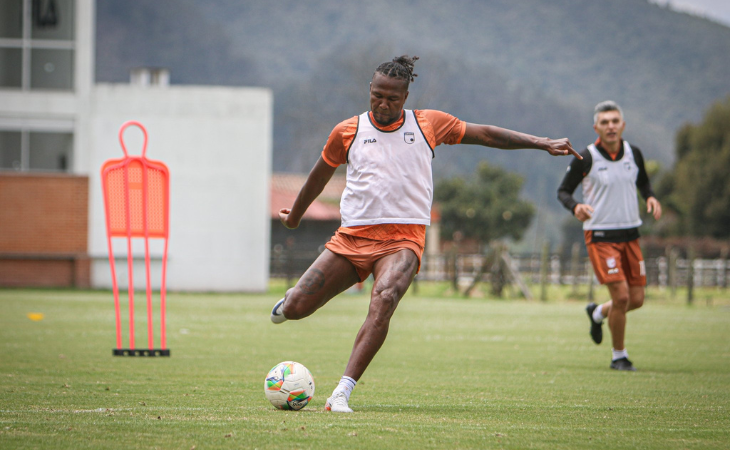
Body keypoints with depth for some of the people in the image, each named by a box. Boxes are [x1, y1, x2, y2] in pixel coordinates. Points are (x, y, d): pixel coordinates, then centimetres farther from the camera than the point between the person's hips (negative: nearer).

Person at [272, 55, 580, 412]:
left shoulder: (428, 124, 7)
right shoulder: (347, 131, 8)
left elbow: (484, 134, 14)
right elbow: (321, 173, 24)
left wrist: (542, 143, 11)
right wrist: (295, 215, 36)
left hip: (403, 239, -2)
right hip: (352, 236, 2)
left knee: (382, 303, -31)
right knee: (296, 310, -4)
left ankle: (342, 393, -34)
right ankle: (291, 300, 38)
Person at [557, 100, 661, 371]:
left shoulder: (633, 154, 3)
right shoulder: (585, 158, -11)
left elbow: (643, 182, 20)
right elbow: (563, 191, -3)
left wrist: (650, 197, -3)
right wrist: (575, 207, -25)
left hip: (630, 234, 5)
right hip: (600, 235, -5)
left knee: (636, 300, 5)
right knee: (621, 295, -15)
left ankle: (598, 313, 37)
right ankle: (619, 356, 4)